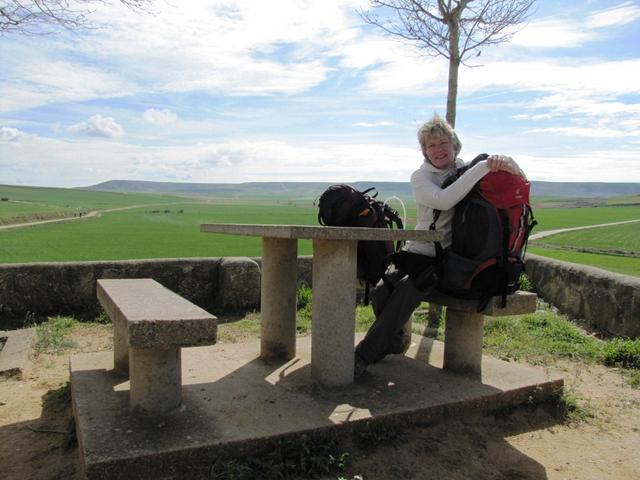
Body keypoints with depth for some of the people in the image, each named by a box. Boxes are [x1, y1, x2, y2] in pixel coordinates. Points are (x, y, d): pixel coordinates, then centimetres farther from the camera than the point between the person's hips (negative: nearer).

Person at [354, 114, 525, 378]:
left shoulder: (468, 170, 9)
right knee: (380, 292, -22)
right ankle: (394, 339, 10)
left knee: (408, 289, -27)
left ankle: (364, 355, -18)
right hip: (419, 251, 1)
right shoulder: (421, 177, 2)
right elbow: (443, 200, -21)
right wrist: (482, 168, -24)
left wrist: (504, 161, -15)